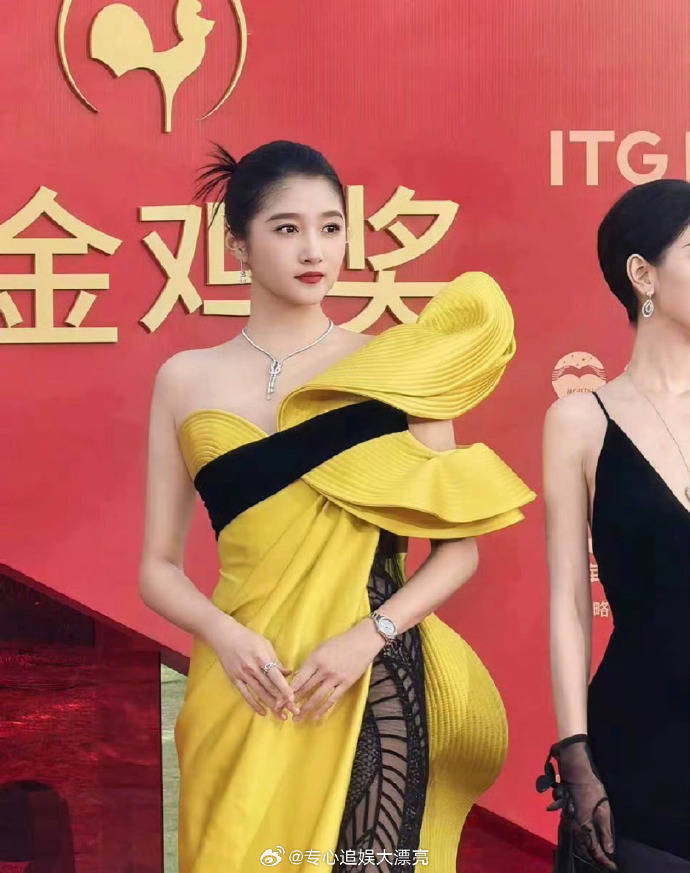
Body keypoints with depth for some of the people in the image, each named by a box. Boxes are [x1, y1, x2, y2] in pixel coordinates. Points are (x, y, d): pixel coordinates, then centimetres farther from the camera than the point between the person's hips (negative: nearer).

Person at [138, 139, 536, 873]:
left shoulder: (395, 366, 1)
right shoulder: (186, 379, 5)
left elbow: (460, 545, 0)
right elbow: (159, 567, 5)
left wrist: (370, 635, -14)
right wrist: (224, 635, -14)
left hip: (374, 682, -1)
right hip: (246, 686, 1)